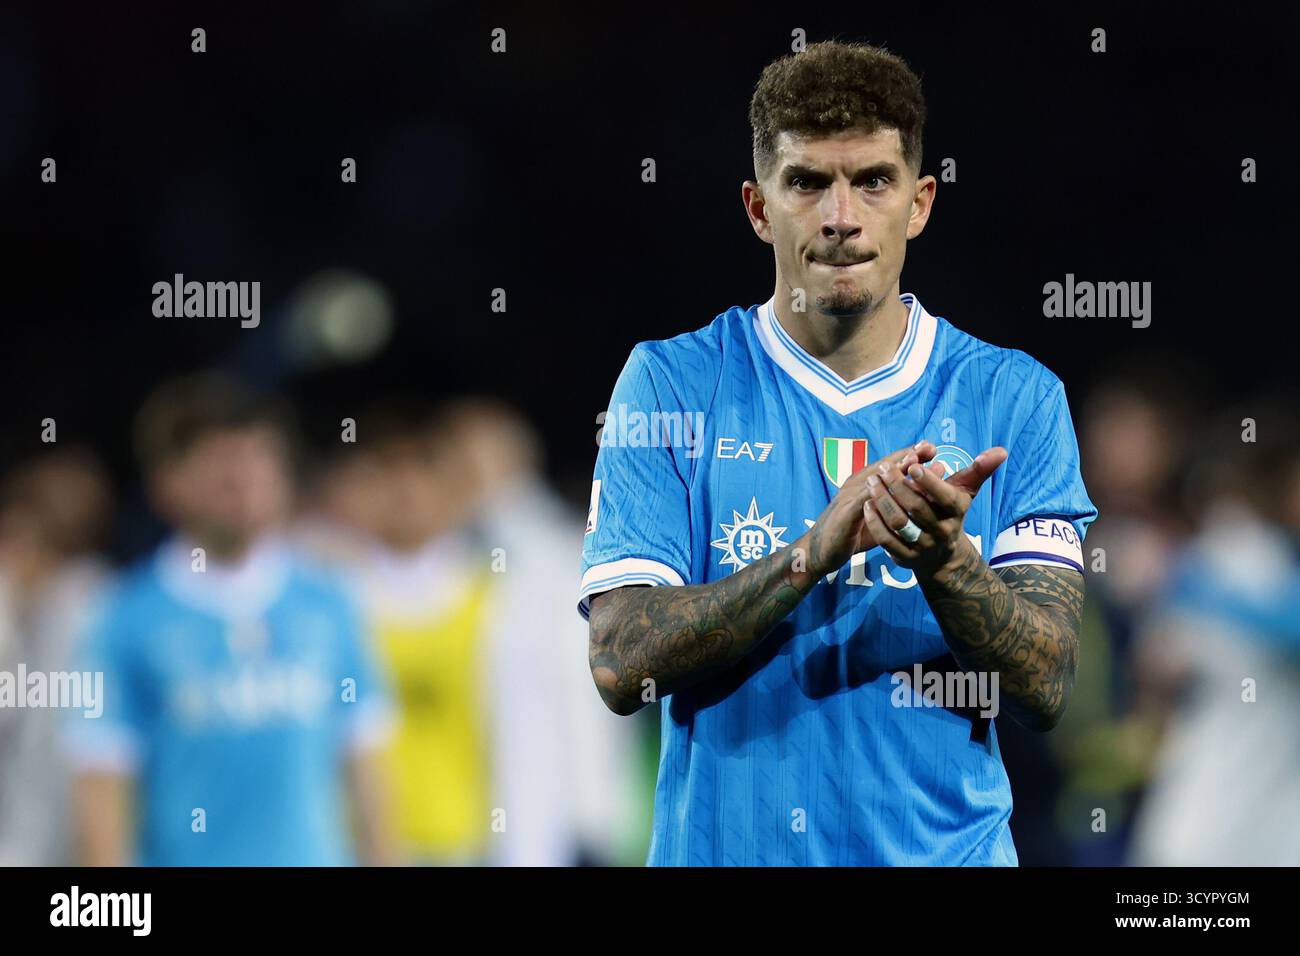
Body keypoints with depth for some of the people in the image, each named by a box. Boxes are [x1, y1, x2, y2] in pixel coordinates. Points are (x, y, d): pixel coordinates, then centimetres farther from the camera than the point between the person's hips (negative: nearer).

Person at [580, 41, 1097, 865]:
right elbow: (620, 665, -11)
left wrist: (944, 560, -24)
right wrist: (813, 552, -22)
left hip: (948, 844, 1)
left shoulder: (1014, 397, 0)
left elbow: (1044, 692, -7)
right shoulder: (669, 385, -2)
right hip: (724, 845, -1)